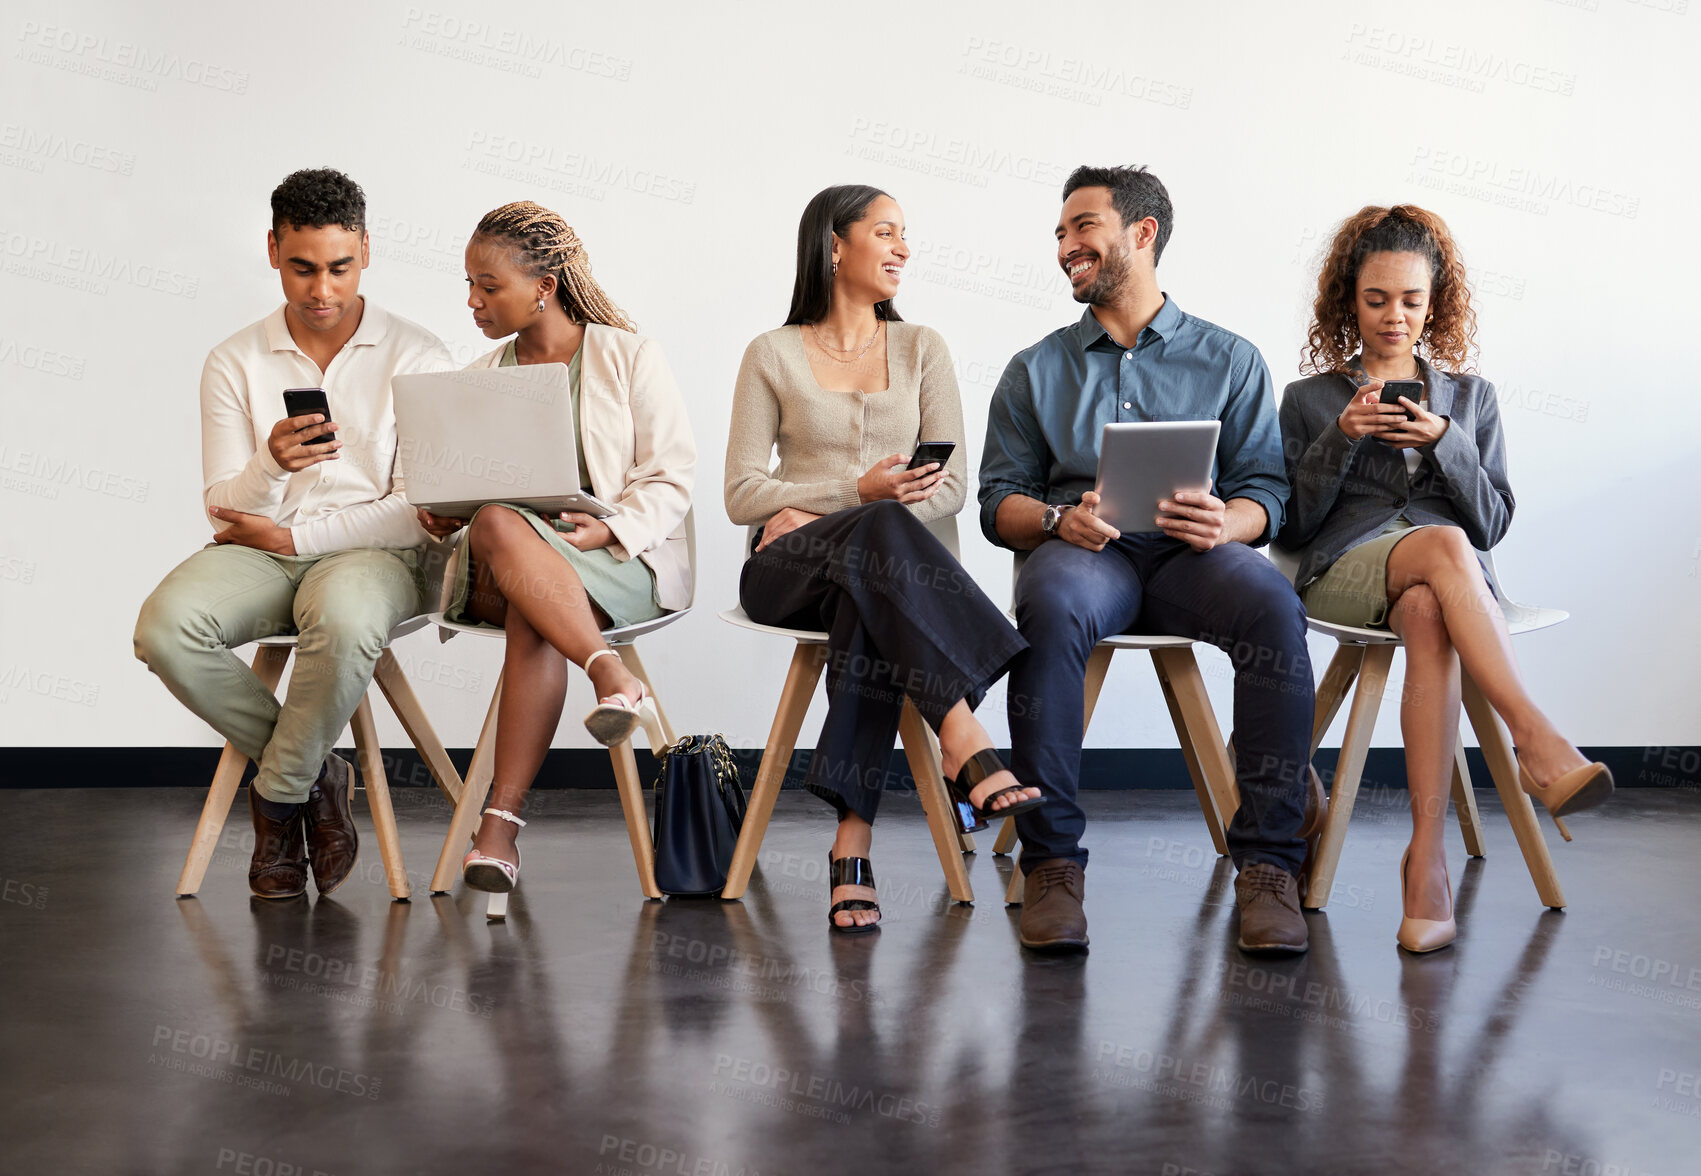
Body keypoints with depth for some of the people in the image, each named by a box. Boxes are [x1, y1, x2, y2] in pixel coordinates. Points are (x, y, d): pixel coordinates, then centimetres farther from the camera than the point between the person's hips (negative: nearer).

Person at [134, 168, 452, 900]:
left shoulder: (416, 356, 1)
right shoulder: (235, 362, 8)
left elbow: (423, 509, -5)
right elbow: (224, 510, 3)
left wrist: (291, 535, -9)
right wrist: (272, 464, -21)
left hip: (372, 553, -3)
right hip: (260, 554, 3)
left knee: (343, 621, -40)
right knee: (164, 627, -29)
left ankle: (279, 793, -12)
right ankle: (316, 774, -8)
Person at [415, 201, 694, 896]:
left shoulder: (629, 356, 6)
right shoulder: (479, 381, 21)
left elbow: (671, 478, 1)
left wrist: (608, 530, -17)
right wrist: (438, 516, -6)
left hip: (620, 559, -3)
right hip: (495, 565, 3)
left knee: (532, 618, -39)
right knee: (495, 527, -37)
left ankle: (501, 820, -43)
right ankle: (612, 676, -47)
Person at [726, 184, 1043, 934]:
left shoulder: (921, 350, 16)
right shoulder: (772, 356, 9)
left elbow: (950, 487, 7)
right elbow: (743, 495, 2)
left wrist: (815, 511, -7)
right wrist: (857, 493, -14)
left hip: (879, 564, 2)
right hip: (788, 569, -2)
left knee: (871, 599, -38)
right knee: (882, 535, -37)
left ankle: (852, 842, -42)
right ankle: (965, 747, -48)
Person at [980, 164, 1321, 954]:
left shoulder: (1229, 361, 17)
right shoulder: (1035, 371, 20)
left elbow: (1267, 492, 9)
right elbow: (999, 502, 12)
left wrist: (1226, 522, -15)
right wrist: (1060, 520, -11)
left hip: (1190, 558, 0)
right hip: (1081, 553, 0)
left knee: (1272, 605, -34)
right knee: (1051, 605, -37)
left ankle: (1267, 862, -30)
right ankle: (1051, 861, -32)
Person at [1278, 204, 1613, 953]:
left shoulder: (1471, 397, 22)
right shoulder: (1309, 400, 18)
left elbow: (1491, 523, 12)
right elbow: (1291, 526, 8)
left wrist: (1443, 441, -4)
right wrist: (1342, 438, -5)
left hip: (1443, 581, 1)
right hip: (1344, 573, -1)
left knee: (1428, 616, -40)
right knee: (1443, 547, -39)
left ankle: (1427, 854, -49)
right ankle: (1536, 740, -51)